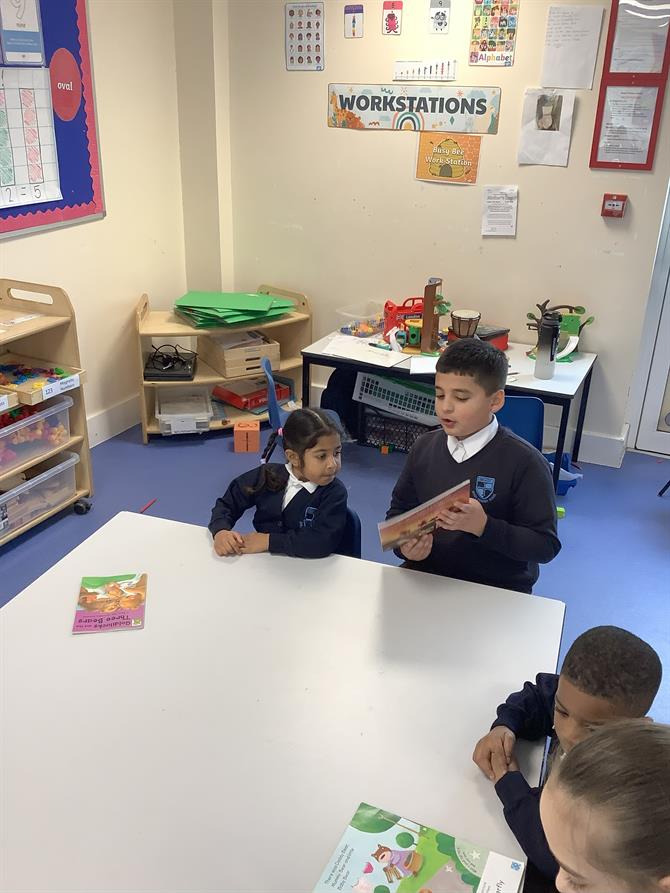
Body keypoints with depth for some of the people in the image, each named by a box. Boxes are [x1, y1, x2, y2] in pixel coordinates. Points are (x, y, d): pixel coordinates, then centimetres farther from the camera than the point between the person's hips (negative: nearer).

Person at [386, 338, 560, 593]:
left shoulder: (525, 462, -12)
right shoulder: (424, 447, 4)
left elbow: (546, 545, -11)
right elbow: (399, 511, 12)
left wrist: (483, 526, -25)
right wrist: (405, 545, -9)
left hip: (498, 590, -2)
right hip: (426, 574, 3)